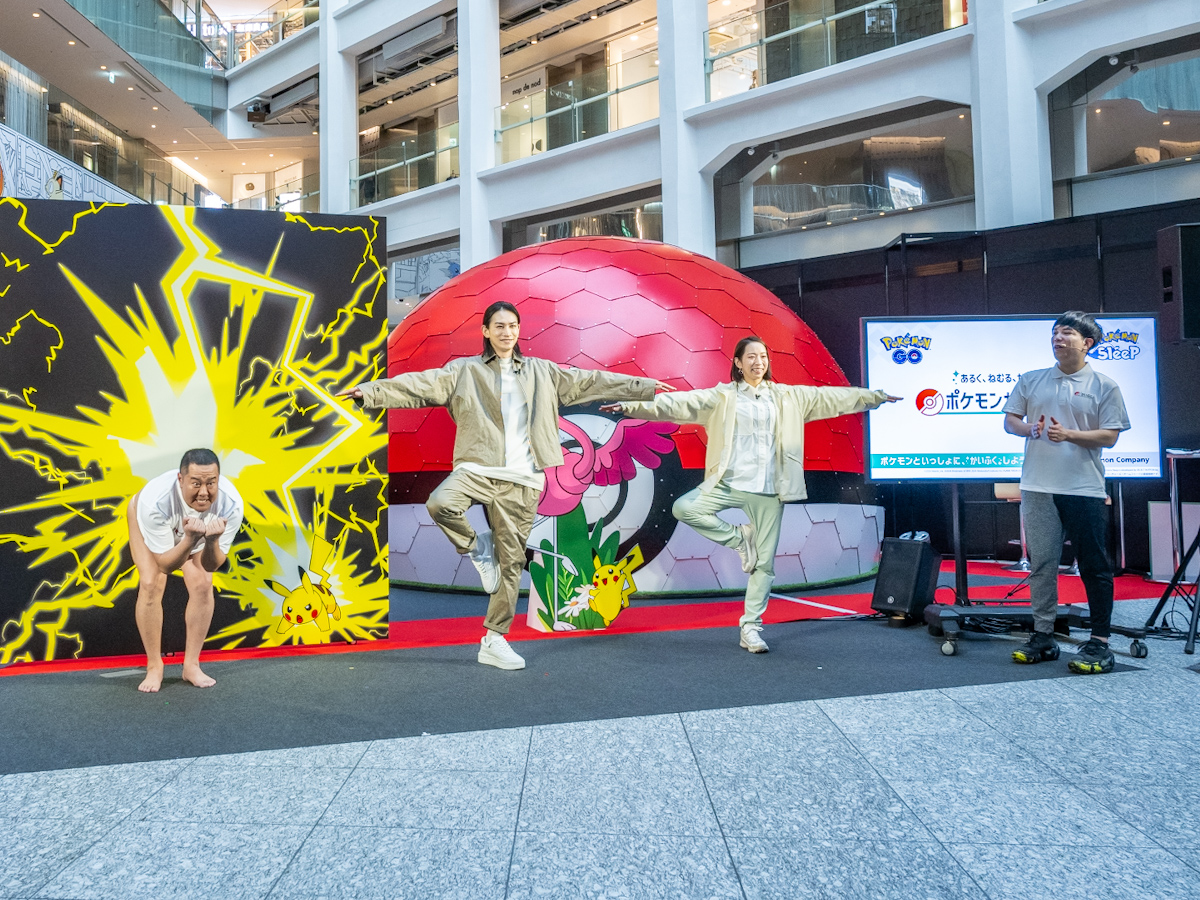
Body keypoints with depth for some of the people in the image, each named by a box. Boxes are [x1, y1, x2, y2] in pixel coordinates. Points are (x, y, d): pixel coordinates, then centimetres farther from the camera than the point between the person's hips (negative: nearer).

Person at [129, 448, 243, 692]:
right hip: (151, 523, -2)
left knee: (202, 584, -11)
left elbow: (212, 566, -27)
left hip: (195, 525, 2)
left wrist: (212, 540, -49)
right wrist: (190, 539, -53)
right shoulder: (154, 500, -44)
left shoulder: (231, 504, -38)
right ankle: (154, 668, 1)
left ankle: (191, 665, 6)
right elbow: (166, 565, -35)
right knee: (151, 585, -16)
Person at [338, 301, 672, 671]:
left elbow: (589, 381, 15)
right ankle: (478, 548, -2)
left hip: (521, 480, 2)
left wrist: (644, 386, 14)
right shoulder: (464, 371, 7)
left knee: (511, 561, 3)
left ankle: (494, 640, 15)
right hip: (477, 468, -2)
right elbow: (420, 385, -3)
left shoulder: (541, 372, 14)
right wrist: (371, 391, -16)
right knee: (440, 503, -33)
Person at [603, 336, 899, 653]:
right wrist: (632, 405, -18)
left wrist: (876, 396, 11)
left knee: (764, 563, 2)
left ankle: (750, 627, 15)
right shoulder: (722, 396, 4)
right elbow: (680, 403, -6)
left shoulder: (788, 397, 12)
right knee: (684, 508, -24)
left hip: (769, 490, 1)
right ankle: (739, 538, -2)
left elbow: (831, 398, 13)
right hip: (730, 483, -1)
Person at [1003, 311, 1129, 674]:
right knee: (1041, 563, 7)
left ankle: (1099, 644, 8)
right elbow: (1010, 420, 12)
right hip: (1038, 488, 3)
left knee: (1094, 566, 1)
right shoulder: (1031, 380, 11)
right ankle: (1044, 637, 16)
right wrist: (1029, 429, -9)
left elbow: (1110, 436, -3)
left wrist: (1068, 434, -17)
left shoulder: (1104, 386, 2)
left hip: (1085, 489, -3)